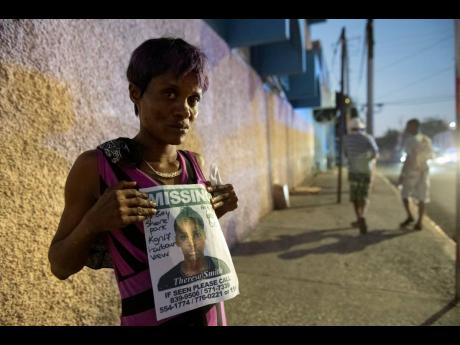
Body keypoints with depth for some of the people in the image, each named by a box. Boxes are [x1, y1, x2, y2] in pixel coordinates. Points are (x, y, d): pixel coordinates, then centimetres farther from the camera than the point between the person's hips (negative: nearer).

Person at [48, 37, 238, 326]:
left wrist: (215, 213, -9)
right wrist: (93, 222, -26)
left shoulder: (197, 164, -5)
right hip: (149, 318, -4)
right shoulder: (96, 166, -17)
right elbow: (60, 267, -8)